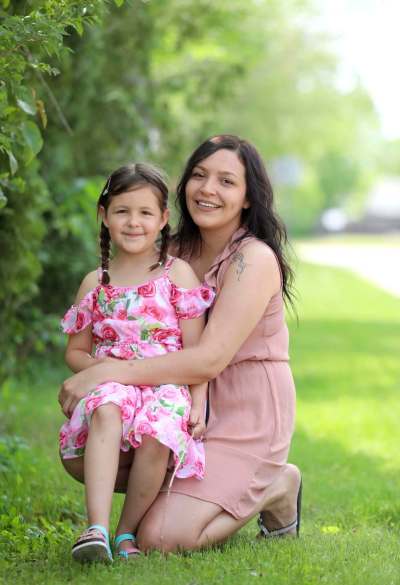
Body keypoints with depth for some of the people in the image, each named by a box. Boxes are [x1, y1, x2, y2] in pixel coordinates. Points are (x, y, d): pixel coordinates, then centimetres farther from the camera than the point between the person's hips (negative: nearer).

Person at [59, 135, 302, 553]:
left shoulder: (255, 259, -17)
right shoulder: (180, 252, 7)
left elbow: (209, 359, -26)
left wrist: (108, 374, -29)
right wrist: (87, 380, -10)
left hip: (245, 419, -7)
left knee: (159, 538, -19)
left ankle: (272, 487, 4)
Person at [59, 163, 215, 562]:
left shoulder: (177, 274, 8)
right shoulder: (95, 284, 15)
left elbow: (196, 349, 3)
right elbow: (75, 352, 18)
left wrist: (198, 402, -8)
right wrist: (105, 368, -3)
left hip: (167, 388, -1)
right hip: (110, 384, 2)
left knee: (158, 434, -35)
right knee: (106, 410, -36)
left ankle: (127, 532, -14)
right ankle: (96, 528, -44)